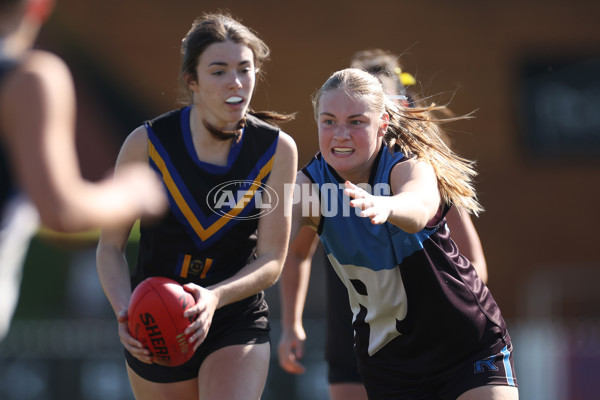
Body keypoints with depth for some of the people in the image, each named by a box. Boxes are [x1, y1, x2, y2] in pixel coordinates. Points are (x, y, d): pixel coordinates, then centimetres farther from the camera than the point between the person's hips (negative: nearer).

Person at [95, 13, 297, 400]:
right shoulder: (147, 144, -11)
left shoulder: (277, 150, -9)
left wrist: (214, 298, -27)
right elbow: (110, 246, -3)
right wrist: (125, 310, -22)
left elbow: (271, 260, -8)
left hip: (238, 323, -1)